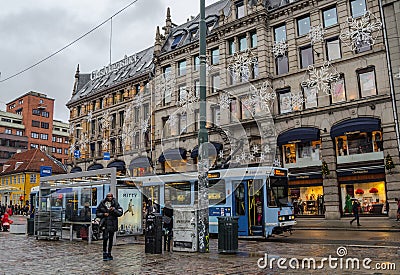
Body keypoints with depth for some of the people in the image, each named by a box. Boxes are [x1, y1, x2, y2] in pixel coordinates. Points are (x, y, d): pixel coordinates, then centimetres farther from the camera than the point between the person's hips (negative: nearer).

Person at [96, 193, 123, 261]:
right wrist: (103, 214, -9)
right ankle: (104, 254, -5)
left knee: (111, 239, 9)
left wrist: (114, 210, -17)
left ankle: (109, 254, 23)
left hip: (112, 224, 2)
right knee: (105, 238, -14)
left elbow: (120, 213, -2)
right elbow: (97, 213, 8)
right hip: (105, 223, -2)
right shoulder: (102, 204, 1)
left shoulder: (115, 204, 1)